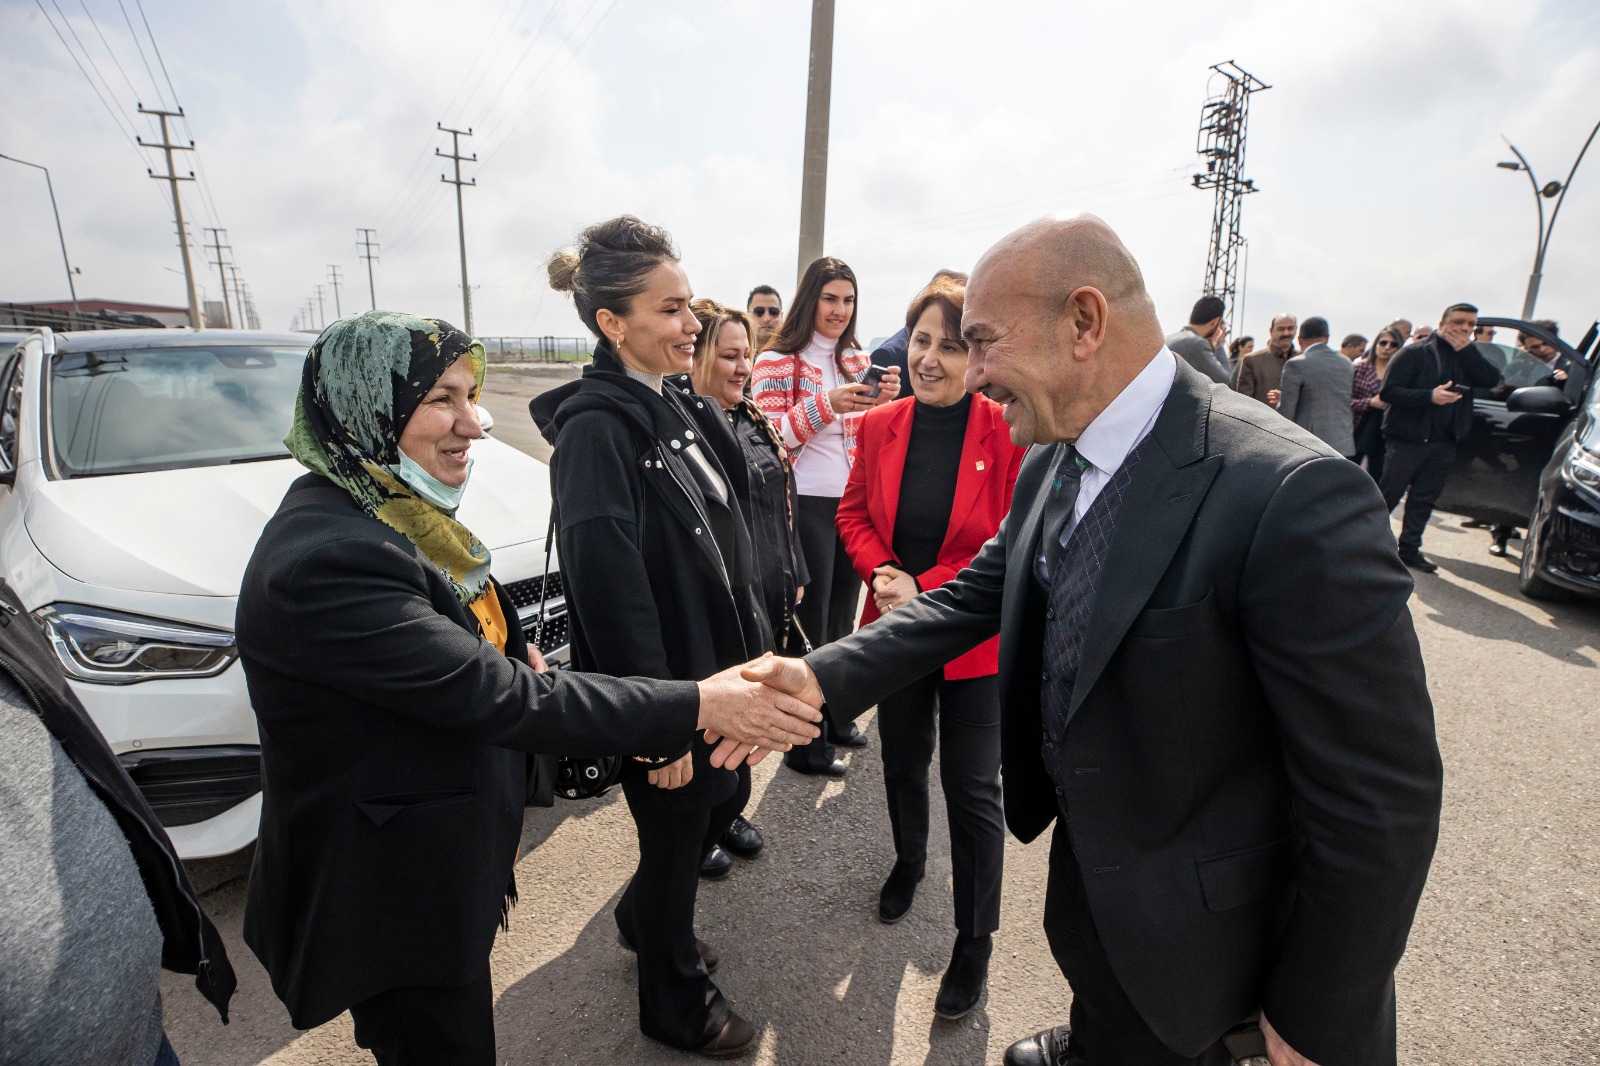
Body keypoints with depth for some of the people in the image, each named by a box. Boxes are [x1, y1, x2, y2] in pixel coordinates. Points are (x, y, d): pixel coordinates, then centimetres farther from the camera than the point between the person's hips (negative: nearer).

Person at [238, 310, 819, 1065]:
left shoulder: (394, 507, -1)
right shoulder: (325, 559, -31)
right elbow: (502, 700, -32)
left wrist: (505, 655, -6)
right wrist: (700, 707, -30)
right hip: (386, 902, -8)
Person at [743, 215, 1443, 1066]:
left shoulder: (1292, 494, -32)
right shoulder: (1050, 463, -6)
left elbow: (1381, 797, -26)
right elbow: (979, 592, 0)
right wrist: (824, 677, -13)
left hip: (1193, 924, -6)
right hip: (1084, 865, 7)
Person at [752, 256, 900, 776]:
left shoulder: (858, 360, 12)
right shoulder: (778, 362, -6)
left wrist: (885, 399, -5)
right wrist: (826, 404, -23)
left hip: (854, 502, 6)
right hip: (807, 504, -6)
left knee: (842, 618, 16)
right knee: (810, 625, 3)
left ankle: (836, 717, 35)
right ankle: (805, 743, 18)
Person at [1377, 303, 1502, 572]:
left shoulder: (1468, 357, 13)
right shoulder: (1415, 353, -5)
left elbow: (1492, 379, -4)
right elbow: (1388, 392, -13)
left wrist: (1466, 350, -10)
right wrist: (1429, 396, -24)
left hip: (1443, 443, 6)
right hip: (1408, 438, -5)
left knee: (1424, 500, 9)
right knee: (1387, 495, -2)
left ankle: (1409, 549, 17)